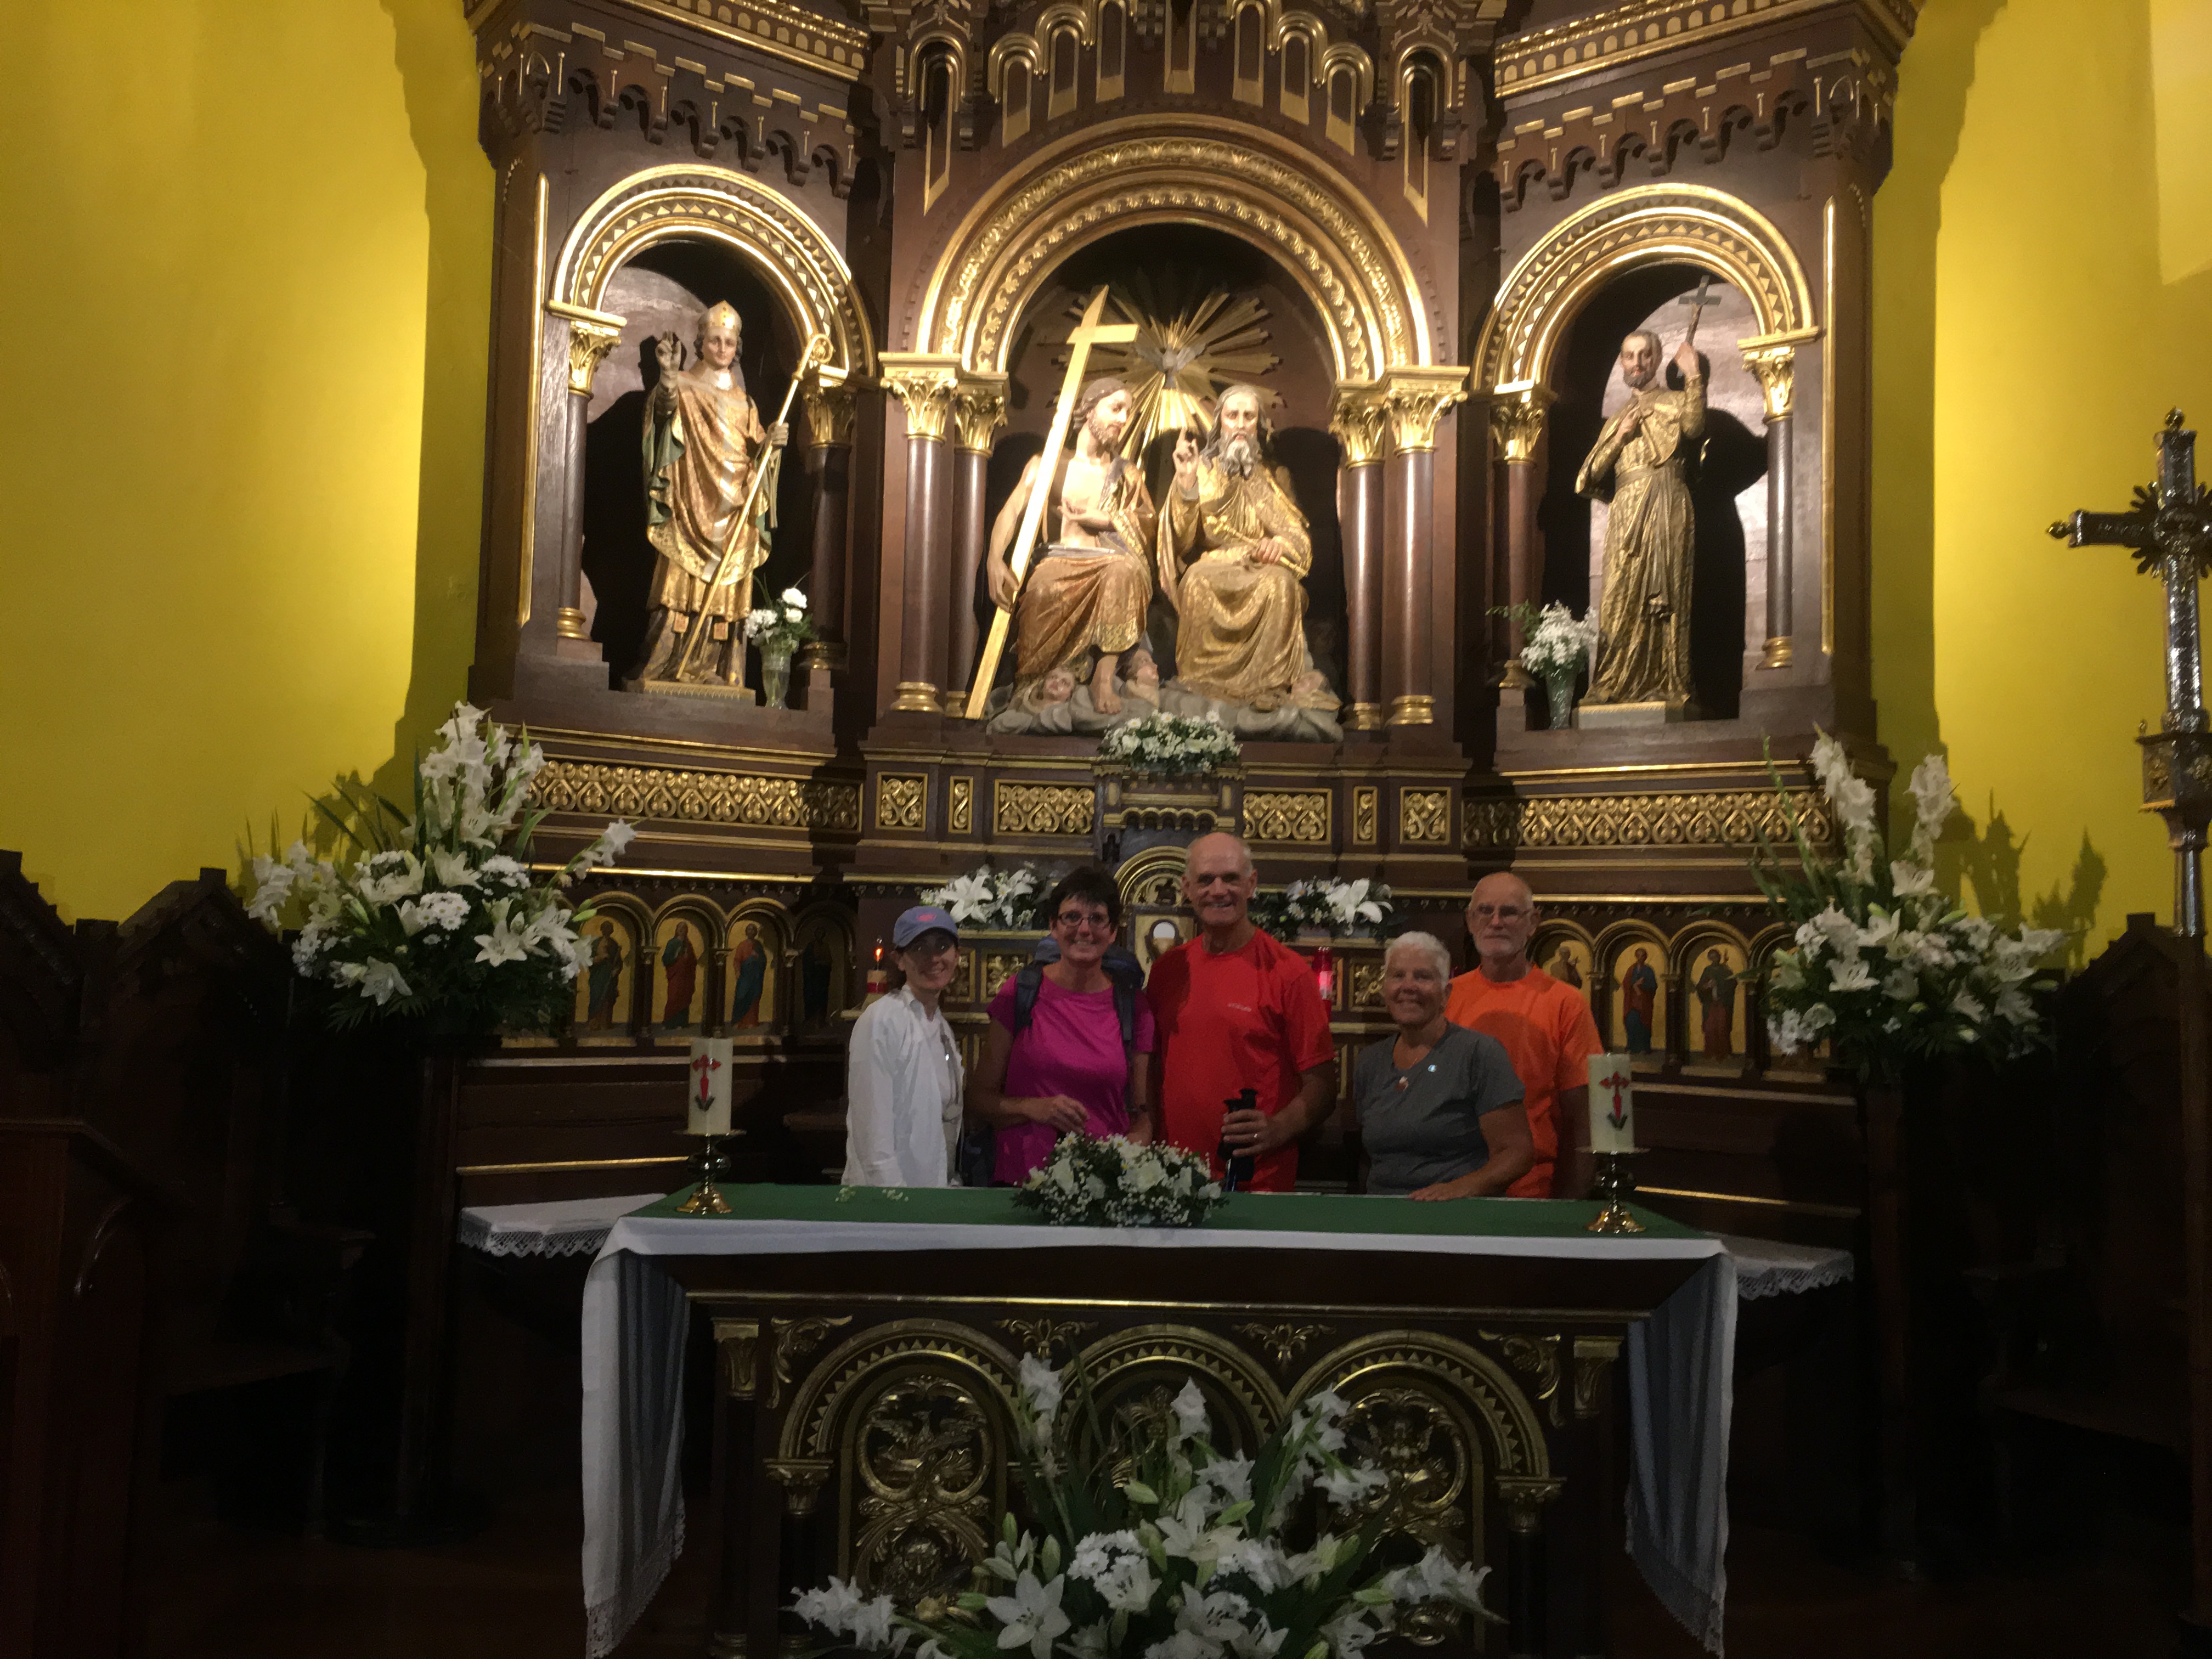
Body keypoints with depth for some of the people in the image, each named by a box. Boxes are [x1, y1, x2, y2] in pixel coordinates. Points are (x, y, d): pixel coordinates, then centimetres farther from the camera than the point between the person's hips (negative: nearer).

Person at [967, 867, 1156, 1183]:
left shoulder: (1134, 1009, 7)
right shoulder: (1020, 992, 5)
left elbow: (1143, 1118, 12)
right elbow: (979, 1097, 9)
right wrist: (1033, 1108, -9)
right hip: (1020, 1180, -1)